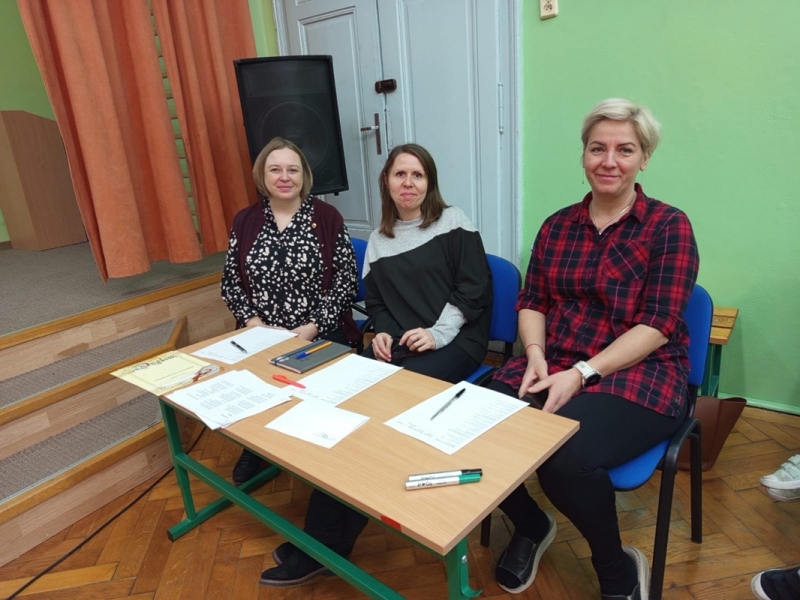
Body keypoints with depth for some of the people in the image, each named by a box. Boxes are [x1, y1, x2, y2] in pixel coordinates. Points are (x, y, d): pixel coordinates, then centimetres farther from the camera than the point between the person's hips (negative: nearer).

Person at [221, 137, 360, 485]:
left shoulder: (327, 217, -2)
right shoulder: (245, 221, 7)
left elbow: (346, 281, -5)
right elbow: (230, 283, 8)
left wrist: (312, 328, -14)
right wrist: (254, 324, -8)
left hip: (321, 335, -2)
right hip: (261, 336, 2)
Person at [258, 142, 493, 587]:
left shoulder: (454, 223, 3)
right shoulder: (379, 239, 17)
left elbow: (474, 288, -5)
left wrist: (438, 333, -16)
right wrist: (382, 332, -3)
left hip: (456, 341, -4)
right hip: (398, 345, 5)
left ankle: (325, 542, -13)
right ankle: (324, 539, -15)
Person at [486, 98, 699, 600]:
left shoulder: (669, 226, -2)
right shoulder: (557, 225, 12)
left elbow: (657, 325, -11)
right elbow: (532, 301, 11)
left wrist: (582, 373, -21)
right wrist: (536, 355, -10)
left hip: (638, 376, -4)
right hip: (552, 368, 5)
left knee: (566, 458, -32)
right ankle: (530, 525, 13)